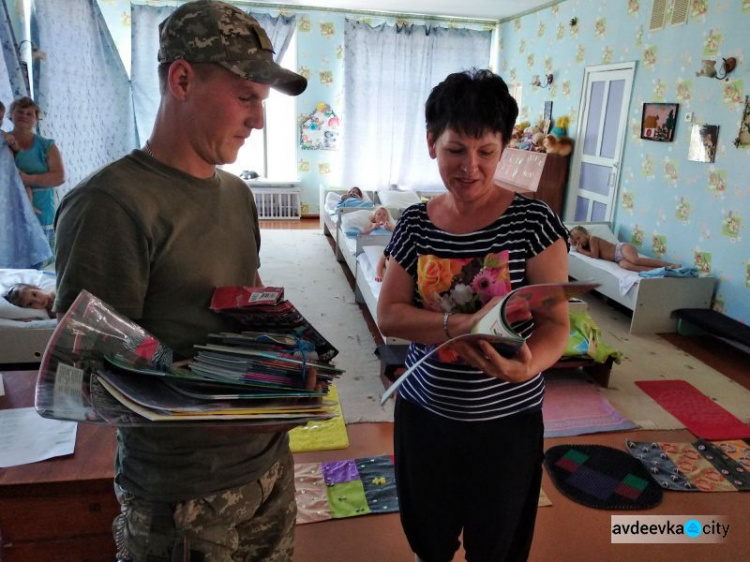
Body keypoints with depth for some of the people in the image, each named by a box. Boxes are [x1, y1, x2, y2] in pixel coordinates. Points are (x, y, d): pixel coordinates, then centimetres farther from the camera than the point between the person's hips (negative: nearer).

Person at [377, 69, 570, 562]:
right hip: (423, 411, 2)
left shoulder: (535, 221, -12)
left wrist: (527, 364, -36)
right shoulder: (415, 224, -4)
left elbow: (556, 323, -14)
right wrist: (462, 325, -26)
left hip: (506, 419, -2)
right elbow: (389, 315, -9)